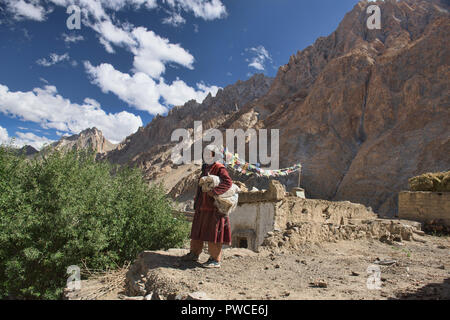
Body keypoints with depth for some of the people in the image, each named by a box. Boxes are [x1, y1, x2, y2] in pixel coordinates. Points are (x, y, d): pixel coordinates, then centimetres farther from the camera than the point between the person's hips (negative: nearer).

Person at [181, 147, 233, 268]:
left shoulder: (219, 168, -11)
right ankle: (194, 253, 31)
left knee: (213, 233, -3)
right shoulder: (206, 169, 16)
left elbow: (228, 182, -27)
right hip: (202, 206, 9)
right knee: (198, 230, 17)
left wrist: (214, 192, -33)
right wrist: (197, 198, 19)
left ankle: (215, 260, 7)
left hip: (213, 208, -9)